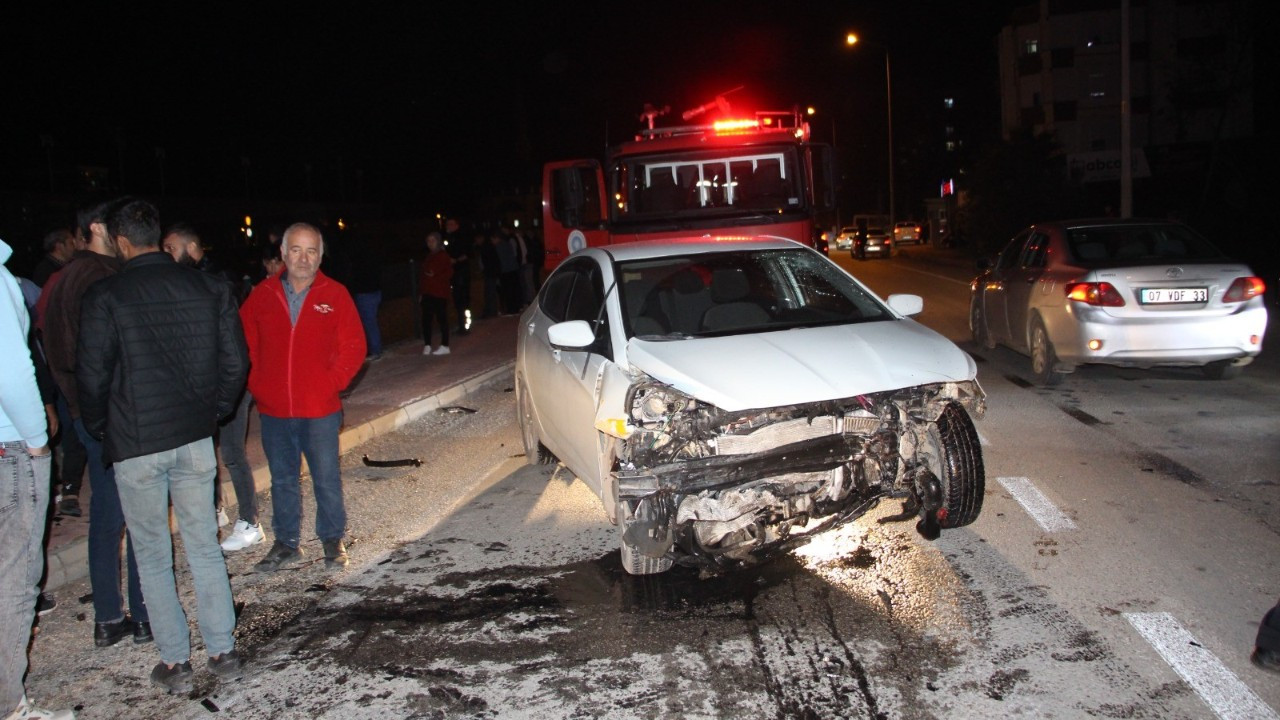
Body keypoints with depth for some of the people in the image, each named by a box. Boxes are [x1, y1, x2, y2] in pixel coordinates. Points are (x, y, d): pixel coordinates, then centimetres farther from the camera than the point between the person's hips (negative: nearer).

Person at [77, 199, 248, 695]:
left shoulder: (105, 297, -10)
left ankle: (174, 663, 16)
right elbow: (235, 362, 2)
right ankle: (223, 652, 17)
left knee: (153, 556, 9)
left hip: (135, 444, -3)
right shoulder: (208, 288, 0)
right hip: (195, 438, 3)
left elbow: (93, 376, -7)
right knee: (204, 547, 13)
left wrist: (99, 430, 10)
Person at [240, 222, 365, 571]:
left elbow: (353, 347, -2)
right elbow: (243, 344, 10)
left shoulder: (335, 295, -3)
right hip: (273, 410, 3)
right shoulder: (262, 295, 3)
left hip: (320, 410, -3)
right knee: (282, 480, 14)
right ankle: (287, 542, 29)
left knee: (326, 478, 5)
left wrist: (331, 383, -9)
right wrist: (256, 384, 0)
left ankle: (333, 540, 22)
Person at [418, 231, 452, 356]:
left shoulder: (443, 256, -5)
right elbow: (422, 274, 17)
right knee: (426, 319, 4)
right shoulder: (428, 257, 16)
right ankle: (427, 345, 11)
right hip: (427, 293, 7)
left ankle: (444, 346, 3)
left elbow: (449, 272, -11)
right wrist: (421, 292, 13)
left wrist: (435, 276, -22)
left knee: (441, 318, -2)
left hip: (440, 293, -7)